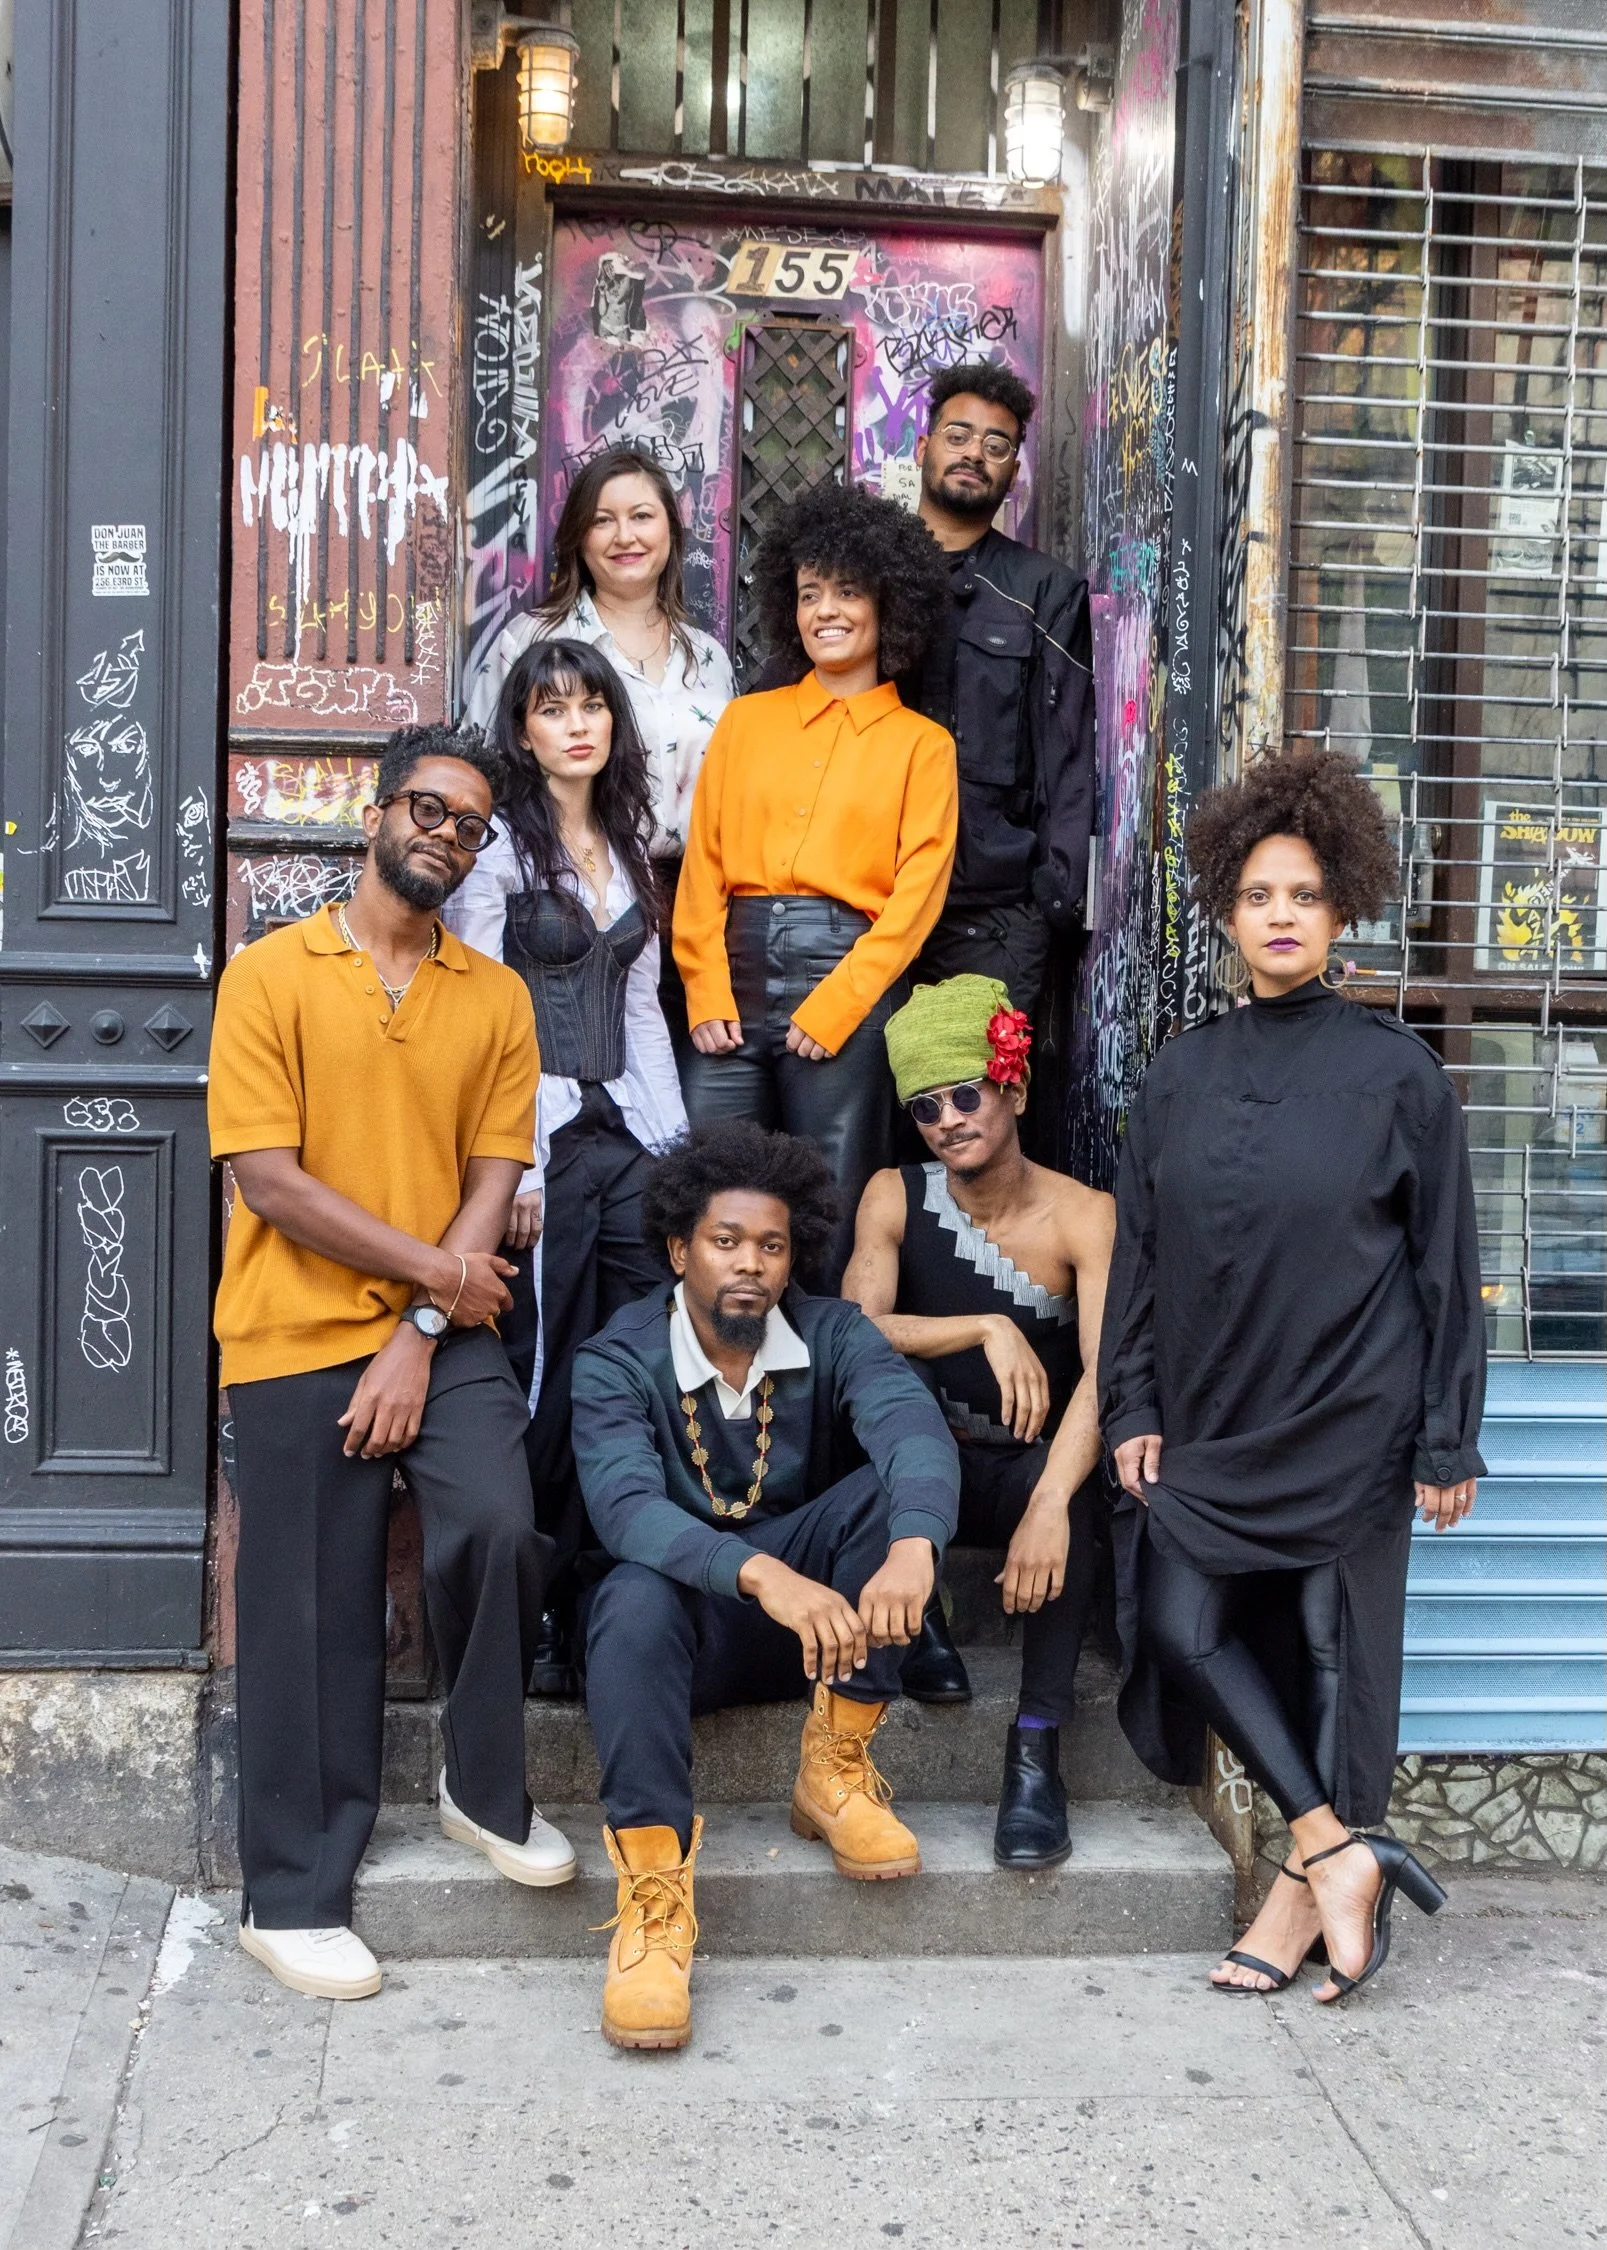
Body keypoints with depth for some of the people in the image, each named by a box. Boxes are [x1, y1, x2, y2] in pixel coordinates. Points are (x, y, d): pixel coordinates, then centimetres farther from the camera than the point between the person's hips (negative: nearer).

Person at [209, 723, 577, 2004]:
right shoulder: (272, 974, -1)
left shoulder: (496, 999, 10)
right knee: (314, 1618, 2)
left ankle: (485, 1791, 7)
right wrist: (434, 1272, -10)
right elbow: (268, 1179, -9)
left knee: (499, 1529, -19)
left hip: (447, 1336, 2)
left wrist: (417, 1340, -9)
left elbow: (492, 1184, 2)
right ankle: (292, 1897, 19)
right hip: (299, 1341, -2)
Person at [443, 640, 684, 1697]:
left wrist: (677, 1149, 12)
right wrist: (511, 1171, -14)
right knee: (544, 1383, -2)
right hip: (539, 1138, -6)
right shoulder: (499, 848, -5)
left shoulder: (630, 849, 16)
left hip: (627, 1132, 6)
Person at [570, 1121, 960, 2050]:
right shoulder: (619, 1362, -11)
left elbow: (916, 1429, -26)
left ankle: (838, 1765, -15)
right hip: (690, 1625, -2)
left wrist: (911, 1549, -49)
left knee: (887, 1483, -23)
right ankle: (654, 1895, -35)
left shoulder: (833, 1335, -5)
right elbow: (626, 1503, -30)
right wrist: (762, 1574, -48)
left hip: (820, 1619, 2)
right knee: (635, 1595, -35)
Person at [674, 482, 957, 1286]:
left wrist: (832, 1007, -11)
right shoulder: (746, 720, 15)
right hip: (736, 968, 2)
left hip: (848, 980, -2)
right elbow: (702, 863, 8)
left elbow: (916, 893, -1)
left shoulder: (921, 744, 8)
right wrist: (706, 993, -5)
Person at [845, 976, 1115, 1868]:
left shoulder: (1083, 1215, -10)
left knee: (1078, 1491, -36)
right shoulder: (896, 1196, -3)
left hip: (1036, 1468, -2)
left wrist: (1049, 1503, -41)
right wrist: (988, 1330, -30)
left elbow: (1105, 1373, -25)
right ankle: (918, 1620, -8)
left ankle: (1038, 1746, -28)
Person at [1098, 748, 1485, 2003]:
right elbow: (1138, 1252, 9)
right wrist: (1134, 1407, 3)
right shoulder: (1181, 1078, 6)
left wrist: (1447, 1439, -4)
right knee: (1184, 1627, -3)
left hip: (1346, 1418, -4)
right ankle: (1342, 1853, 8)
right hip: (1211, 1418, 4)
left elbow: (1446, 1264, -2)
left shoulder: (1395, 1073, -4)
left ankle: (1303, 1889, 16)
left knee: (1331, 1648, 2)